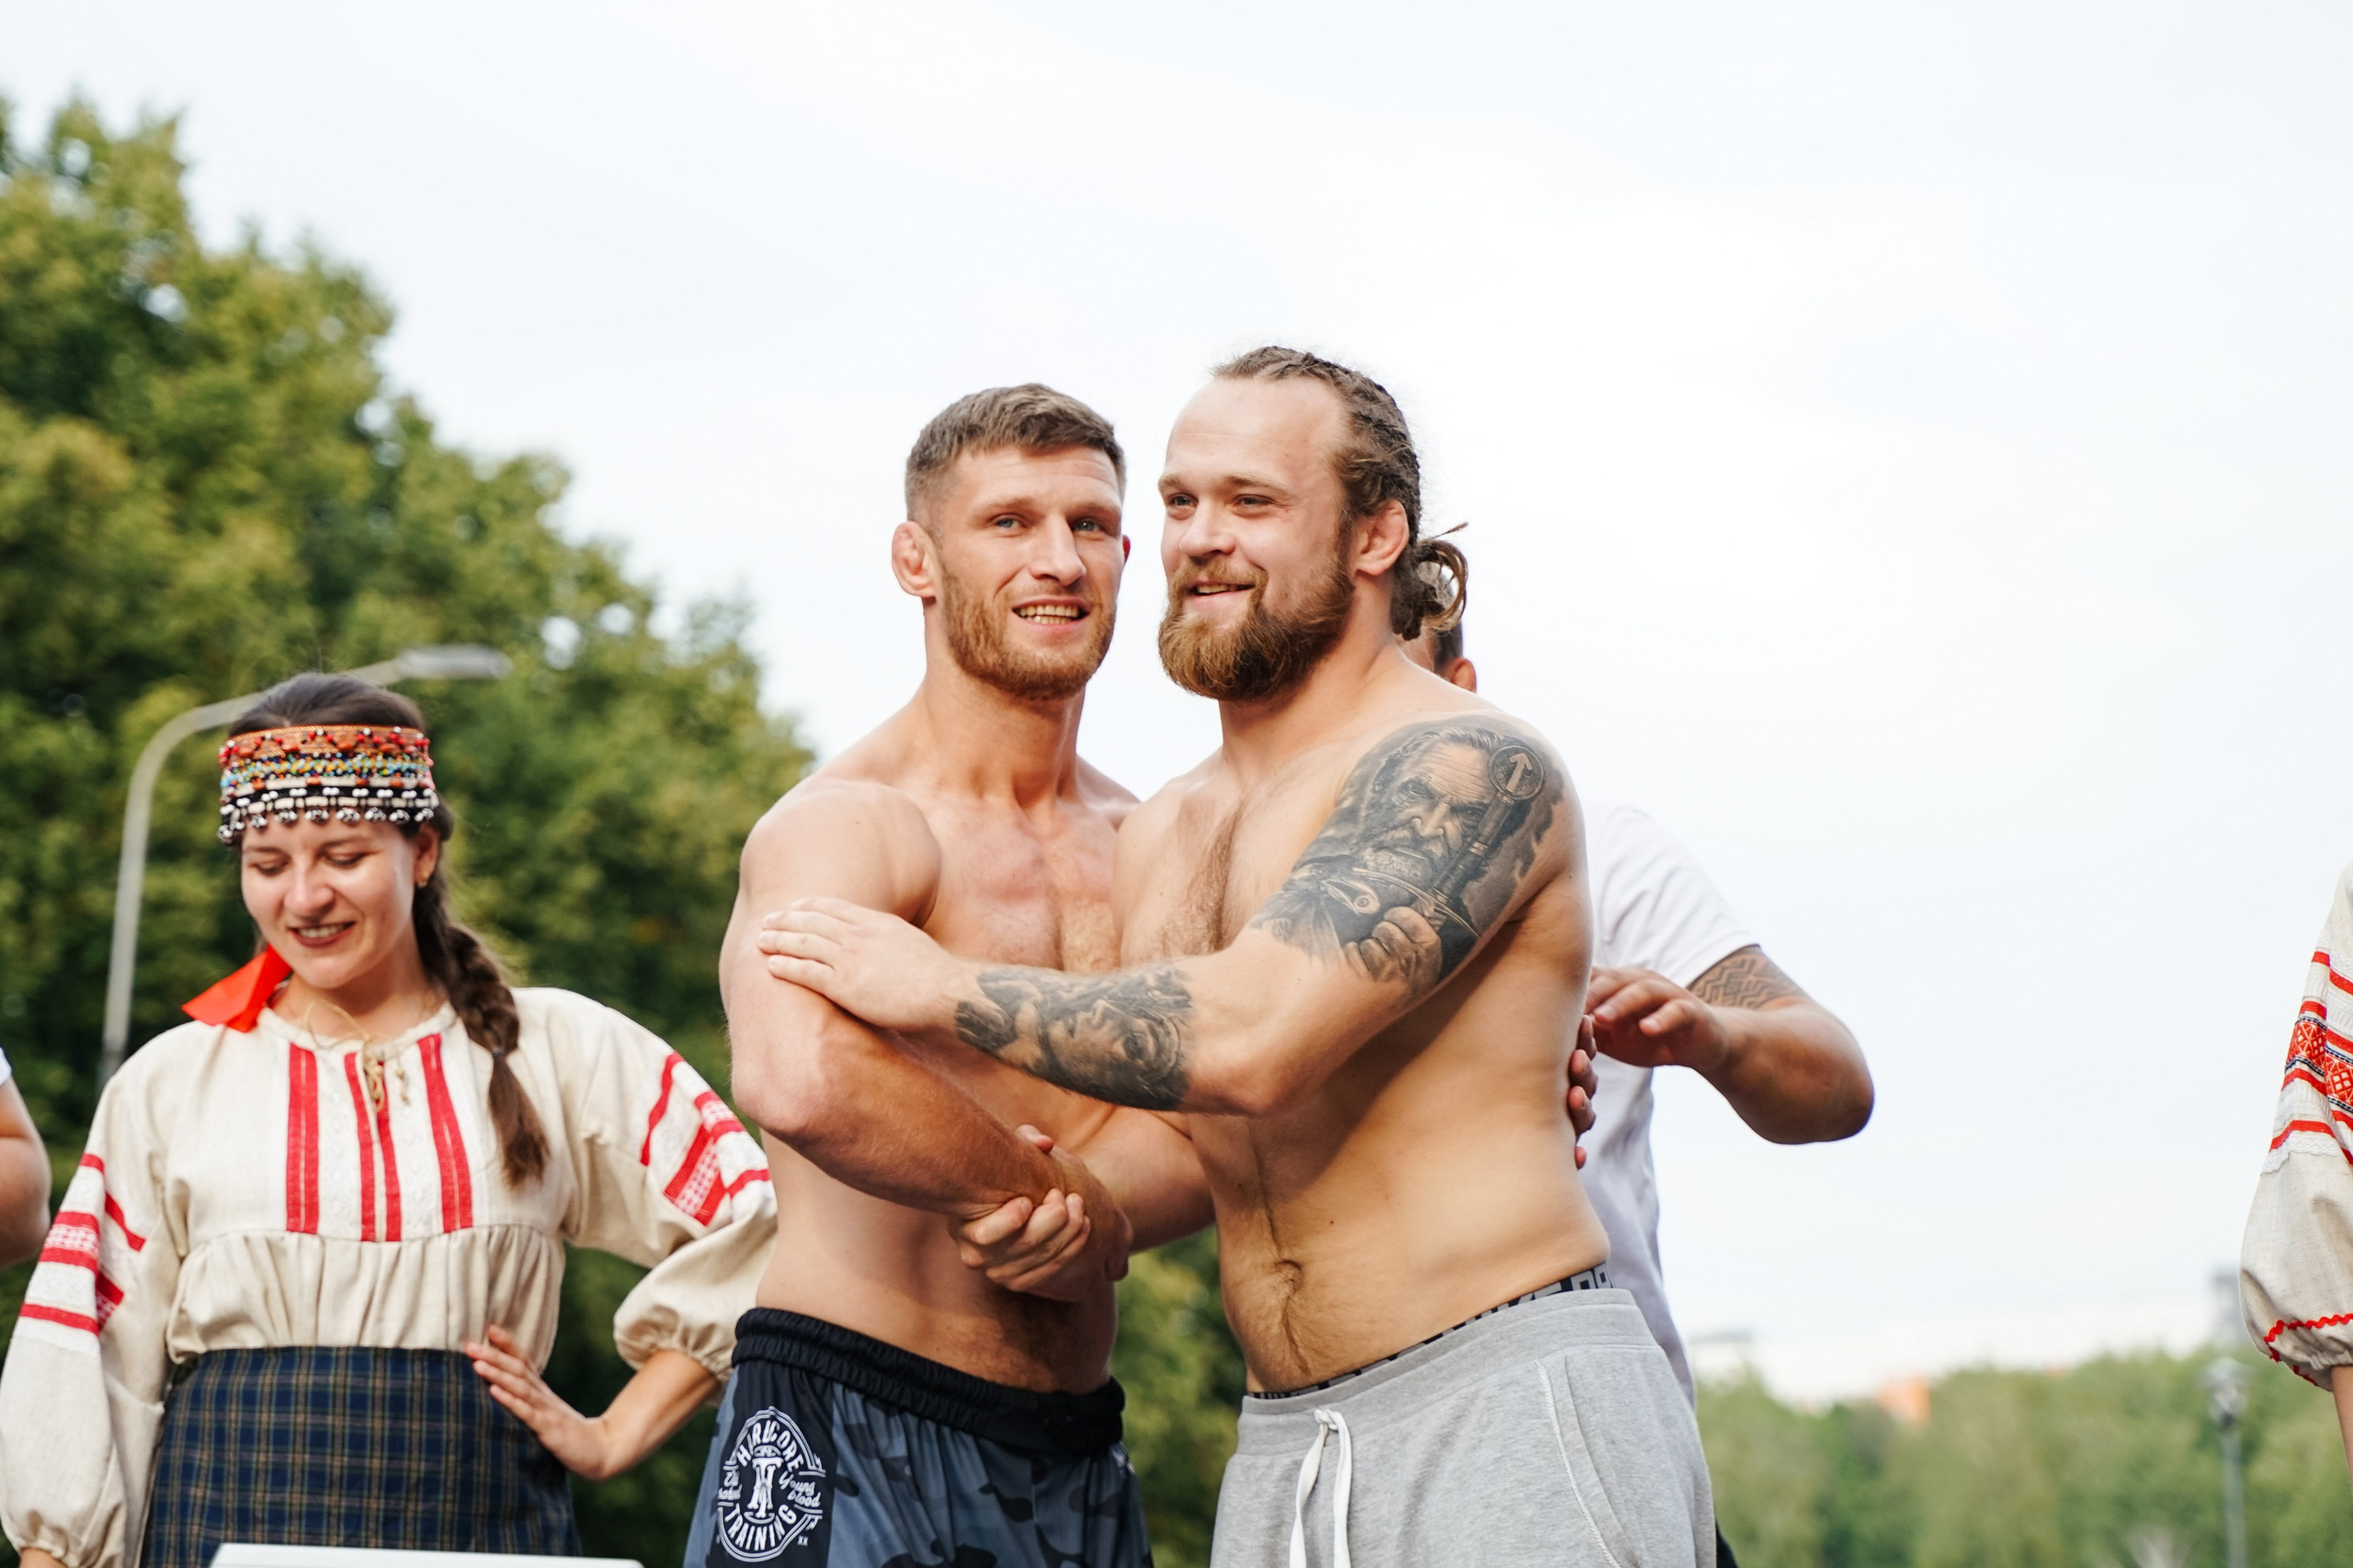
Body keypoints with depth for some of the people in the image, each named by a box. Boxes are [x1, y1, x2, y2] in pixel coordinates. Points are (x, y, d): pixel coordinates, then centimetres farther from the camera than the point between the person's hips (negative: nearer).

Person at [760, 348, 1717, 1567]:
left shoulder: (1470, 768, -11)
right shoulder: (1156, 836, 14)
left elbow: (1251, 1041, -23)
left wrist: (940, 990, -12)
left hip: (1509, 1418, -7)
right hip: (1284, 1452, 7)